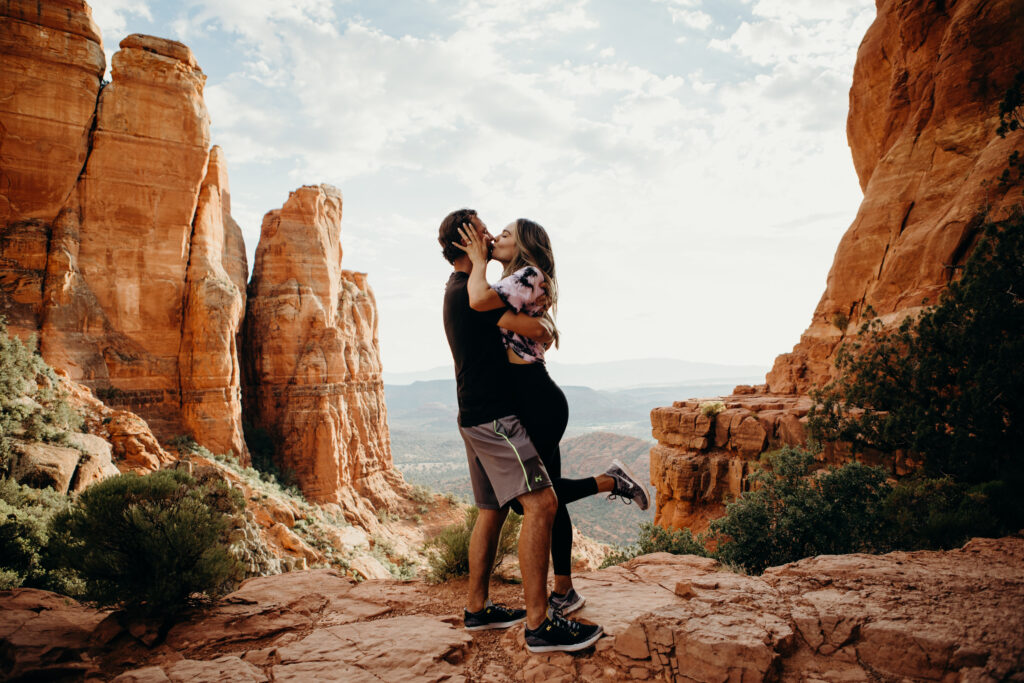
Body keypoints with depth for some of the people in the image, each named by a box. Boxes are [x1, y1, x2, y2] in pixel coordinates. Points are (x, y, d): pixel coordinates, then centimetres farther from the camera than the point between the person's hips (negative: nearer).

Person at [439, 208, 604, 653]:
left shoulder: (457, 290, 17)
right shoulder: (470, 291, -16)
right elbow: (534, 329, -19)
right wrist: (546, 328, 4)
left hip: (478, 418, 11)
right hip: (493, 417, -11)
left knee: (492, 510, 16)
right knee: (541, 503, -15)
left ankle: (477, 608, 24)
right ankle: (539, 624, -14)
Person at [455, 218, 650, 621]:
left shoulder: (529, 275, -11)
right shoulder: (517, 285, 19)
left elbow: (479, 300, -25)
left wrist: (478, 260, -8)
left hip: (538, 400, -10)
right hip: (534, 401, 10)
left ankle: (609, 482, 7)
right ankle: (564, 591, 21)